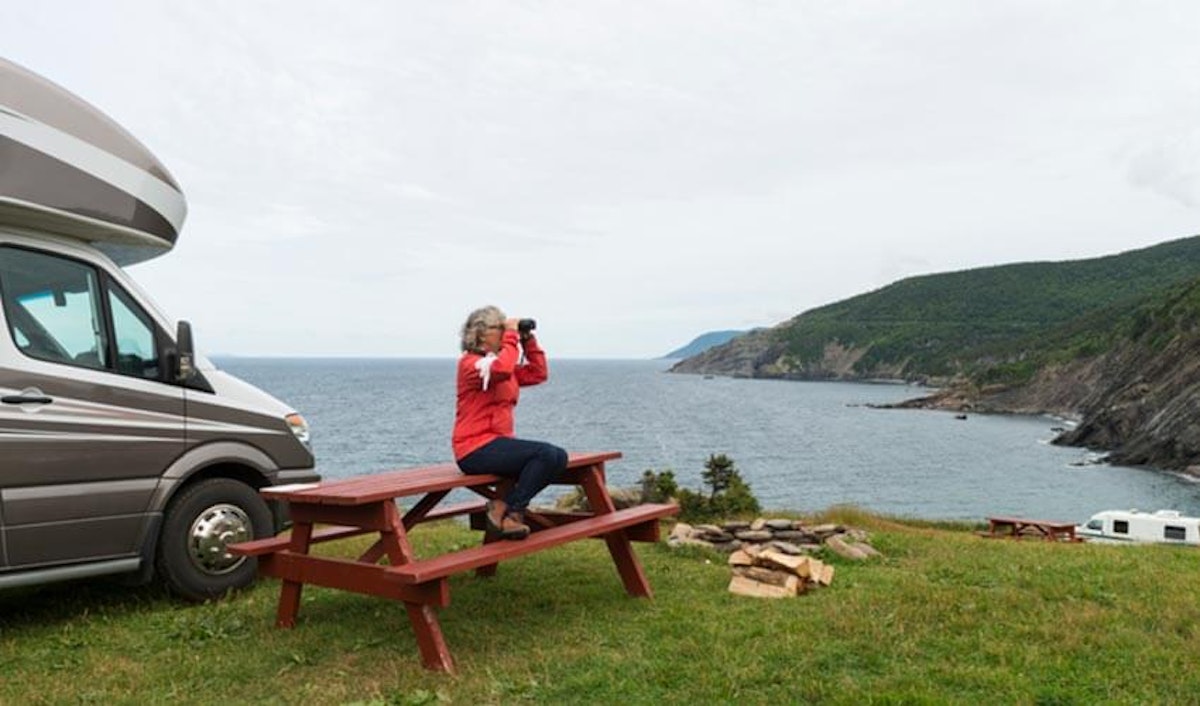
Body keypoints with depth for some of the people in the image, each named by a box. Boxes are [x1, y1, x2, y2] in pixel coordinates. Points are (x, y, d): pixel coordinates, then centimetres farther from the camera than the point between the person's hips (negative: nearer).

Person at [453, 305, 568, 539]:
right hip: (476, 449, -9)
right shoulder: (471, 362, -9)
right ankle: (506, 511, -12)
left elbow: (538, 374, 19)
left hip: (496, 442, 9)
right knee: (548, 454, -22)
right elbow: (502, 370, -31)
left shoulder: (499, 361, 18)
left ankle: (502, 507, -7)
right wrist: (511, 335, -18)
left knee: (557, 457, -7)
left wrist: (528, 340, 10)